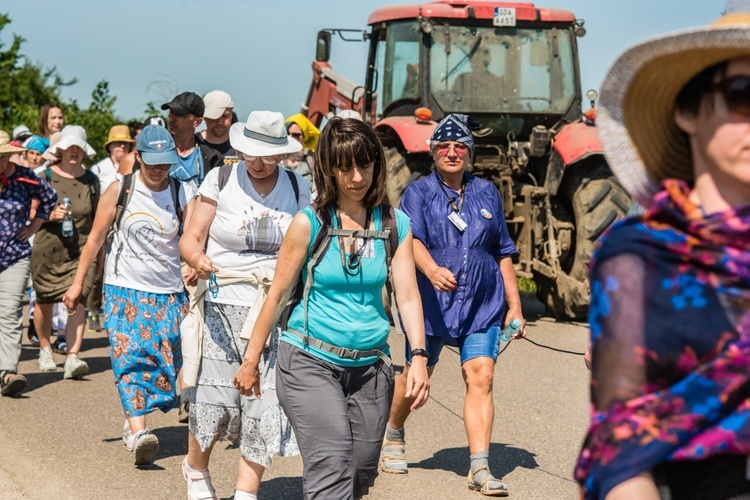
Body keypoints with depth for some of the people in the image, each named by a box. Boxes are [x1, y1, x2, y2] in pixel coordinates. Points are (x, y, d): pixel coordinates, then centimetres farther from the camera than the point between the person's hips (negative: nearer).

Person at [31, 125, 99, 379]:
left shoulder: (91, 180, 7)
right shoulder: (46, 176, 1)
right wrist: (50, 216, -16)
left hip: (80, 249, 0)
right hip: (47, 249, 0)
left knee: (78, 302, -14)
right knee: (44, 302, 11)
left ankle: (73, 357, -20)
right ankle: (45, 348, 35)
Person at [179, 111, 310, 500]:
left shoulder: (297, 189, 8)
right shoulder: (221, 180, 1)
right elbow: (190, 239, -1)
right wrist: (197, 258, -24)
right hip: (222, 307, -2)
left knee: (264, 404, -5)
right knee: (213, 400, -4)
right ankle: (196, 468, 26)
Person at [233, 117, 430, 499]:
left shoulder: (395, 224, 3)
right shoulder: (309, 223, -5)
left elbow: (408, 295, -2)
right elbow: (278, 294, 1)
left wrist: (419, 357, -15)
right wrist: (252, 360, 4)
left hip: (369, 365, 4)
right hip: (310, 362, -4)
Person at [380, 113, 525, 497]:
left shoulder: (487, 194, 11)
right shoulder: (418, 193, 1)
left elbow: (503, 253, 17)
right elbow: (412, 239, -17)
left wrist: (514, 305, 14)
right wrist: (432, 270, -38)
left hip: (482, 305, 2)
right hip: (431, 303, -2)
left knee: (480, 377, -12)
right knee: (416, 376, 11)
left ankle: (479, 468, -13)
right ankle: (393, 436, 39)